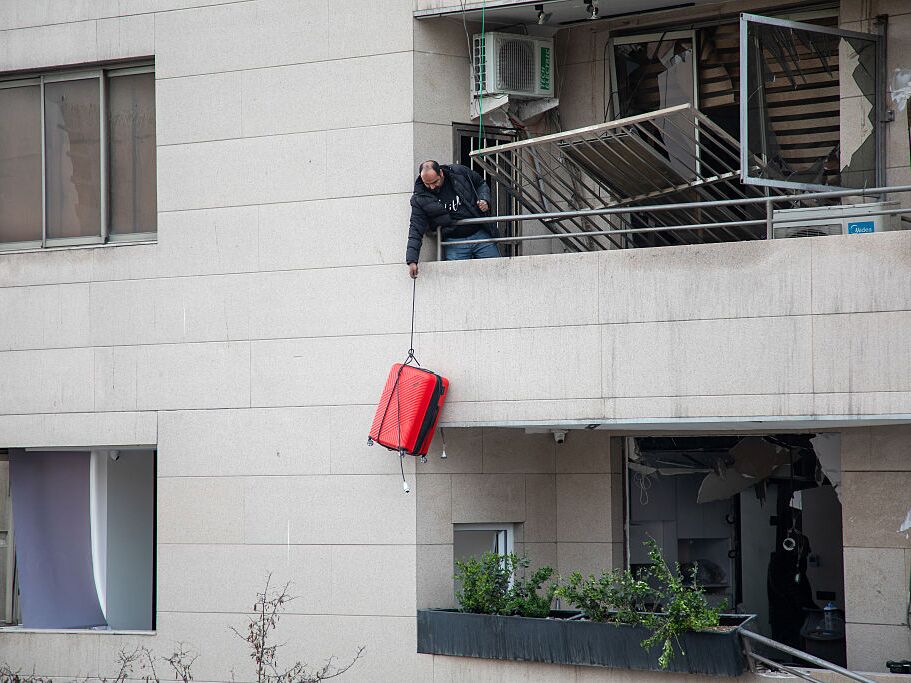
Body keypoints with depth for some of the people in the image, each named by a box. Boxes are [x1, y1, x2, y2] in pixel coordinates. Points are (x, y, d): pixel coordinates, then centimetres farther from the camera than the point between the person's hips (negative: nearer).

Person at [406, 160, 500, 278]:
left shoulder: (459, 172, -3)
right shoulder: (419, 199, -6)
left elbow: (481, 184, 14)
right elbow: (416, 229, -6)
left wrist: (484, 200, -7)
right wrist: (412, 260, -14)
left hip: (481, 235, 1)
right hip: (454, 244, -1)